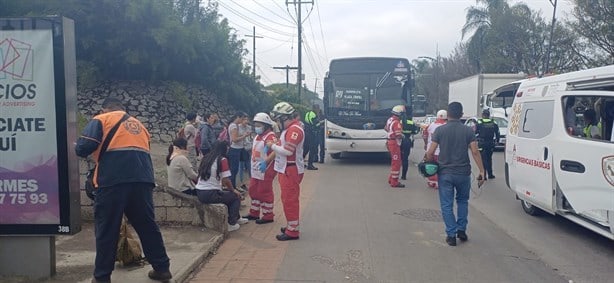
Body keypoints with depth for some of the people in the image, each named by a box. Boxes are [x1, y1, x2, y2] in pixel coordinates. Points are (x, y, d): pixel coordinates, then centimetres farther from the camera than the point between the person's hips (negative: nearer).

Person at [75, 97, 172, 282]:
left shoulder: (101, 120, 12)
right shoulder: (138, 124, 29)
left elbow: (82, 149, 0)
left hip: (113, 180, -4)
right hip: (142, 179, 5)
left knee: (107, 229, 7)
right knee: (147, 225, 15)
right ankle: (162, 268, 21)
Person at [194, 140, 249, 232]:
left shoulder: (206, 158, 10)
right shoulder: (222, 160, -11)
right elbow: (226, 180, -14)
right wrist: (233, 190, 4)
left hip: (199, 193, 8)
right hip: (210, 195, -8)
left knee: (228, 194, 30)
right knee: (236, 197, 15)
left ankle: (237, 218, 44)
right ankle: (231, 224, 14)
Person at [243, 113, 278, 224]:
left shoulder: (270, 136, -18)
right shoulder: (257, 136, 14)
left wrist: (265, 161, -36)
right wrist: (252, 165, 22)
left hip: (265, 171, -10)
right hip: (255, 170, 10)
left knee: (264, 192, -2)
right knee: (253, 191, 17)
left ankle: (268, 216, 10)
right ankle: (254, 213, 30)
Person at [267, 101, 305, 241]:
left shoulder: (294, 130, -18)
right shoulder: (289, 129, 16)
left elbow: (288, 151, -25)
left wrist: (273, 145, -13)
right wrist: (276, 145, 2)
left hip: (291, 171, -11)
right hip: (286, 170, 11)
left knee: (290, 200, -6)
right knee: (287, 199, 18)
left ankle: (292, 231, 0)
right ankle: (291, 225, 30)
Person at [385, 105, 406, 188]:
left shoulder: (390, 120, 9)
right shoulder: (397, 122, -20)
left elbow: (386, 128, 26)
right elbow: (399, 135, -24)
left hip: (389, 142, 10)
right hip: (394, 143, -10)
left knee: (394, 161, 20)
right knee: (396, 163, -4)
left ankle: (391, 179, 28)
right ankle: (394, 182, -1)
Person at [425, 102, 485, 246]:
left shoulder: (440, 130, -4)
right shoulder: (468, 131, -2)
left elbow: (430, 152, -8)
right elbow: (475, 152, -8)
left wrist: (429, 162, 11)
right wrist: (481, 171, -4)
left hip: (445, 173, -1)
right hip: (463, 173, 2)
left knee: (447, 205, 7)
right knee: (462, 201, 23)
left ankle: (451, 235, 6)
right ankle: (461, 230, 20)